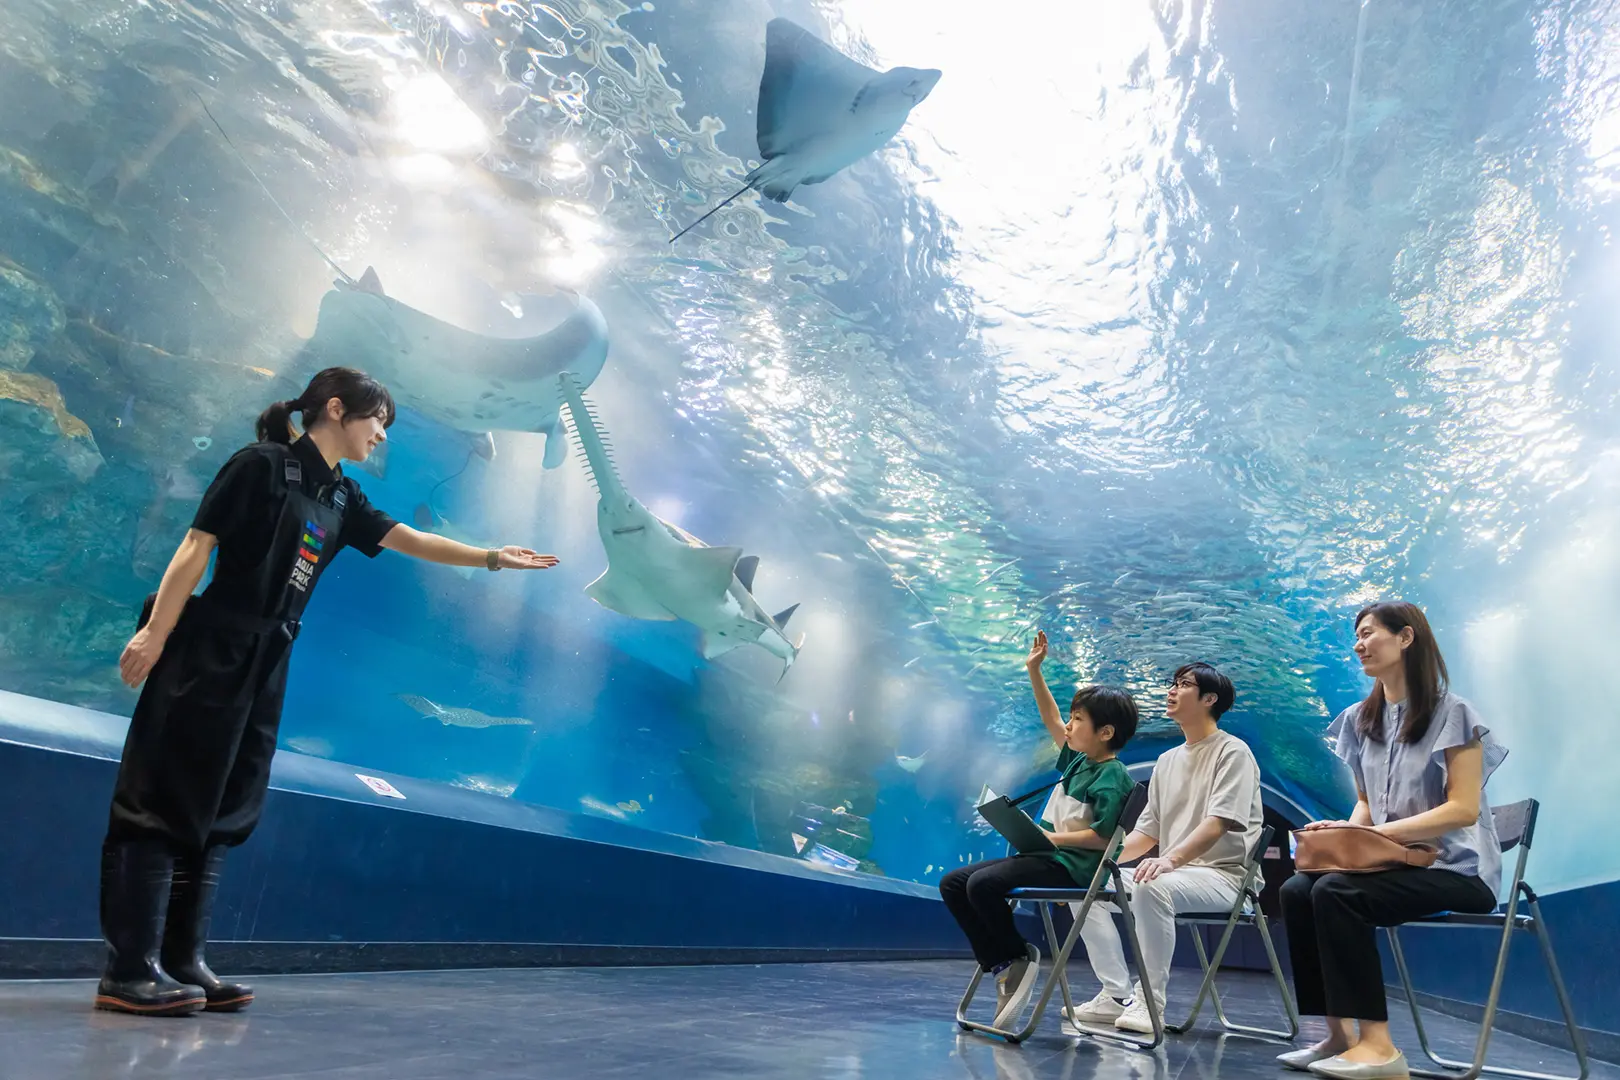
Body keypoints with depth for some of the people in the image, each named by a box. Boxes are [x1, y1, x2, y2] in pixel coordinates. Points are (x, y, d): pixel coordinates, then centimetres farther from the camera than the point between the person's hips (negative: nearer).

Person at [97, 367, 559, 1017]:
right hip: (206, 654, -8)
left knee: (221, 814, 8)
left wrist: (492, 558, 8)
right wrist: (153, 634, -15)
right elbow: (198, 545, -10)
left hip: (264, 665, 8)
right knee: (165, 804, -5)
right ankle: (129, 971, 0)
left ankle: (181, 963, 14)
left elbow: (410, 541, 15)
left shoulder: (341, 501, 14)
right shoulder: (262, 465, -6)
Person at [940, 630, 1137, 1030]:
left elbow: (1101, 837, -21)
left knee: (983, 885, -30)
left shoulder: (1111, 777, -14)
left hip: (1071, 865, -10)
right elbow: (1052, 720, 24)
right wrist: (1034, 671, 19)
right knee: (953, 884, 1)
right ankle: (1002, 966, 0)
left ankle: (1019, 956, -5)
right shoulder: (1077, 757, 12)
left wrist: (1052, 836, -19)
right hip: (1045, 854, 10)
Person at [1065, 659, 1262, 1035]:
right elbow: (1148, 831, 18)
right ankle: (1117, 996, -4)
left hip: (1222, 875, -8)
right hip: (1172, 871, 8)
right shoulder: (1167, 760, 18)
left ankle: (1149, 999, -22)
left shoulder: (1233, 752, -6)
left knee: (1153, 887, -37)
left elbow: (1218, 823, -21)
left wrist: (1172, 859, -36)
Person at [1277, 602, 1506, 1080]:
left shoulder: (1452, 713, -9)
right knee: (1296, 890, -19)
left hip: (1456, 868, -7)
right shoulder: (1361, 720, 12)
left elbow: (1463, 809, -15)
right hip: (1394, 863, 7)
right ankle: (1339, 1034, -14)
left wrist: (1378, 832, -22)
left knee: (1335, 892, -30)